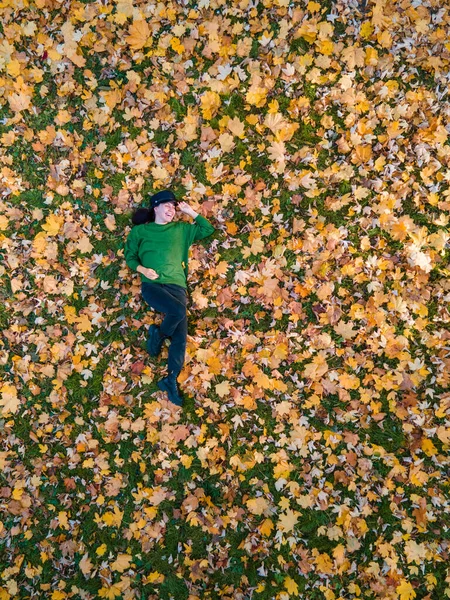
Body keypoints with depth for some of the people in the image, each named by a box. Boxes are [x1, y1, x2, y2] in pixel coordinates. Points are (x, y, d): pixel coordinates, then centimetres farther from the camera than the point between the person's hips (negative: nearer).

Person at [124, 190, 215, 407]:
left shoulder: (181, 229, 20)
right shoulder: (140, 231, 15)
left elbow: (208, 229, 19)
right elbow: (129, 256, 11)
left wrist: (190, 212, 13)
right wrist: (142, 269, -8)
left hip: (177, 285, 3)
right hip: (151, 284, -3)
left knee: (180, 336, -13)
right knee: (178, 311, -32)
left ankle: (171, 380, -7)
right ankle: (158, 334, -2)